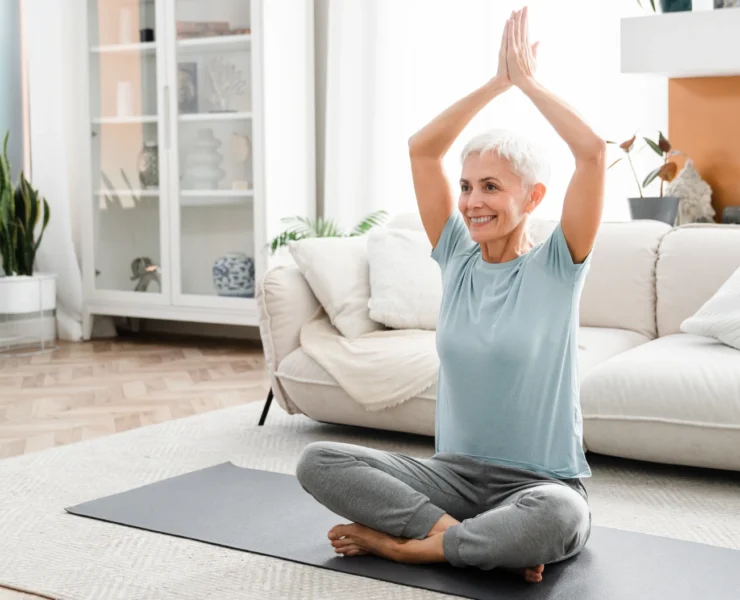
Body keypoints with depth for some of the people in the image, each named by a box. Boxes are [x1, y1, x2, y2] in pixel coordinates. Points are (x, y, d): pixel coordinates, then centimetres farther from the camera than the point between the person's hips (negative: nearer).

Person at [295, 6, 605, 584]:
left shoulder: (556, 267, -6)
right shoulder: (458, 259, 4)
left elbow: (592, 150, -19)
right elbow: (422, 147, -1)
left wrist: (528, 79, -8)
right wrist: (497, 80, -1)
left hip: (539, 484, -3)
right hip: (455, 472, 4)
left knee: (557, 516, -40)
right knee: (318, 461, -16)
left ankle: (399, 543, -19)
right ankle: (471, 539, -20)